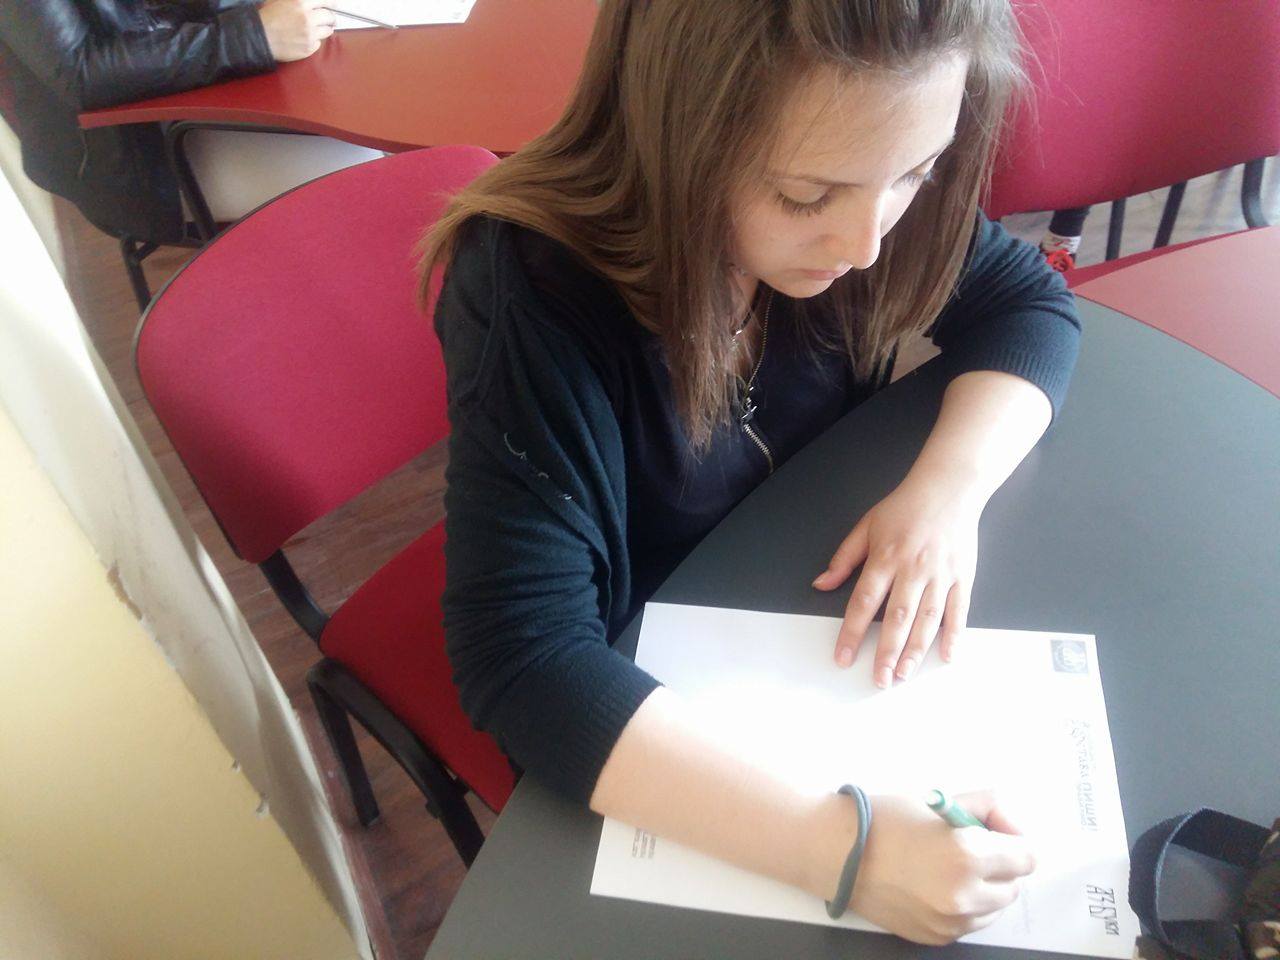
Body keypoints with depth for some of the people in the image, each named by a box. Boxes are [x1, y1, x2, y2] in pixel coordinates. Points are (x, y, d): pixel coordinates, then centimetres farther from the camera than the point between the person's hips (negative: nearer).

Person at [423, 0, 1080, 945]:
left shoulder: (863, 197, -18)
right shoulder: (535, 299, -33)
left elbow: (1028, 301, -4)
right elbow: (527, 660, -36)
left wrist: (948, 485, -22)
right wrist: (835, 845, -43)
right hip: (633, 702, -4)